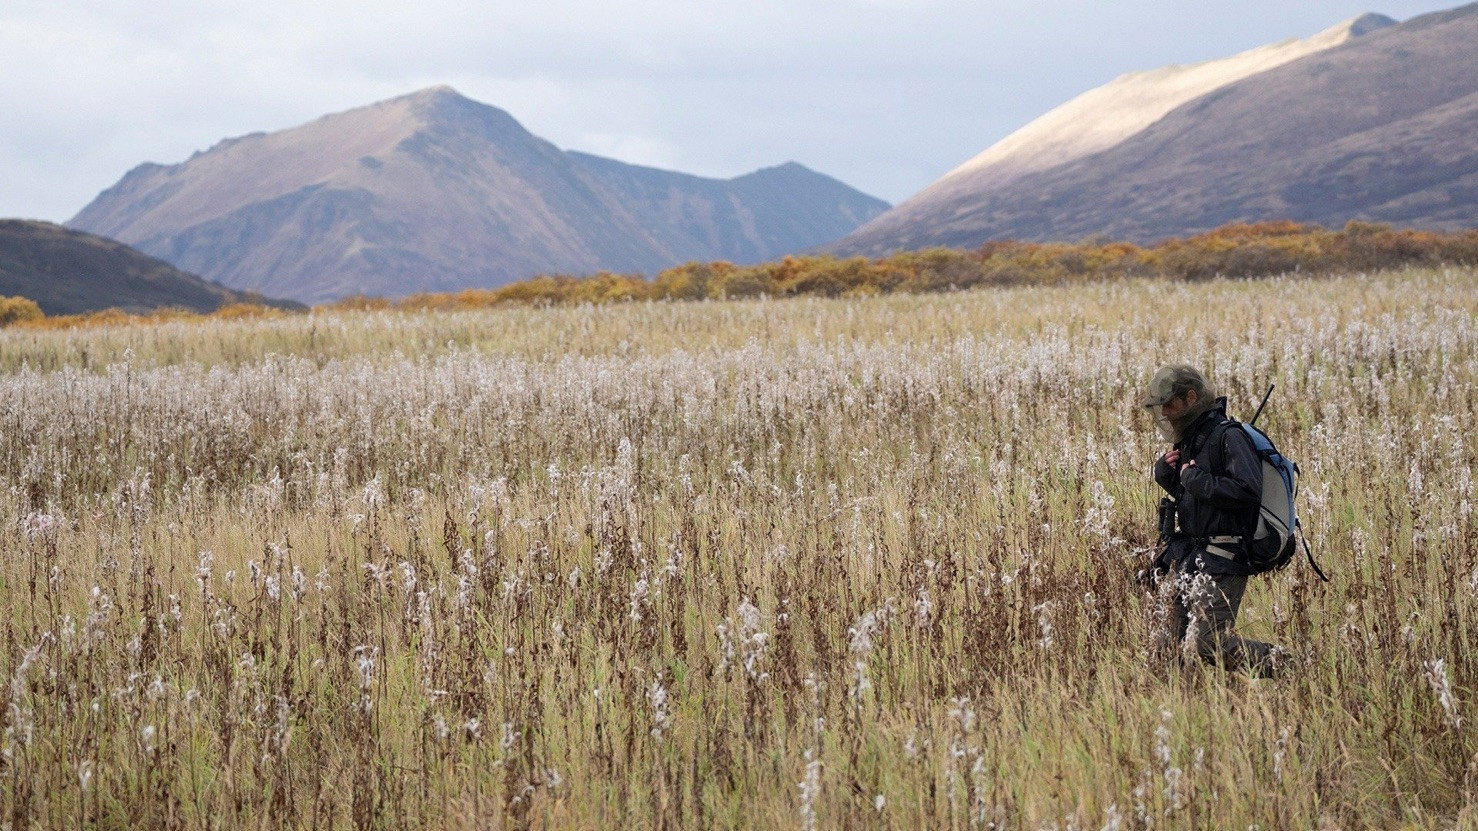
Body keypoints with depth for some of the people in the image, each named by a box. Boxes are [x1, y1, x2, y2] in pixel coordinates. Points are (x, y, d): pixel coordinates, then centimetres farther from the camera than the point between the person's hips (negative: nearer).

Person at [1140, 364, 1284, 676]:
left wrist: (1196, 479, -17)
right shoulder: (1188, 440, 16)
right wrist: (1164, 474, 7)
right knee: (1166, 647, 5)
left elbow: (1248, 491, -25)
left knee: (1205, 645, -17)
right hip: (1185, 559, 10)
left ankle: (1276, 665, 3)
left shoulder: (1228, 437, -13)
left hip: (1220, 562, -10)